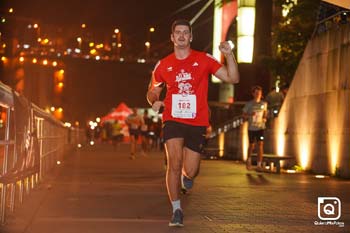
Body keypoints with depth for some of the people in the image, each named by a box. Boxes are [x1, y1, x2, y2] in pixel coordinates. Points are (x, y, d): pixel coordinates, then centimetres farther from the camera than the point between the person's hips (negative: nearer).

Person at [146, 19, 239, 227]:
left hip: (197, 122, 0)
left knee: (190, 171, 0)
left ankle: (187, 175, 40)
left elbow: (233, 78, -2)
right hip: (173, 120, 0)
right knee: (174, 164, -15)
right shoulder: (163, 65, 7)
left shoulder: (204, 60, 2)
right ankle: (177, 210, -1)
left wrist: (229, 55, -17)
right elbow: (153, 90, 21)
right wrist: (154, 101, -2)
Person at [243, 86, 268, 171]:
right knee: (252, 145, 10)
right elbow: (244, 115, 0)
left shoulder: (264, 103, 3)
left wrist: (265, 118, 1)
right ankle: (249, 160, 39)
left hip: (260, 127, 1)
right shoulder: (249, 104, -4)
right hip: (251, 128, -1)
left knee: (260, 144, -13)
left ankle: (259, 165, -12)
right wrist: (250, 114, -20)